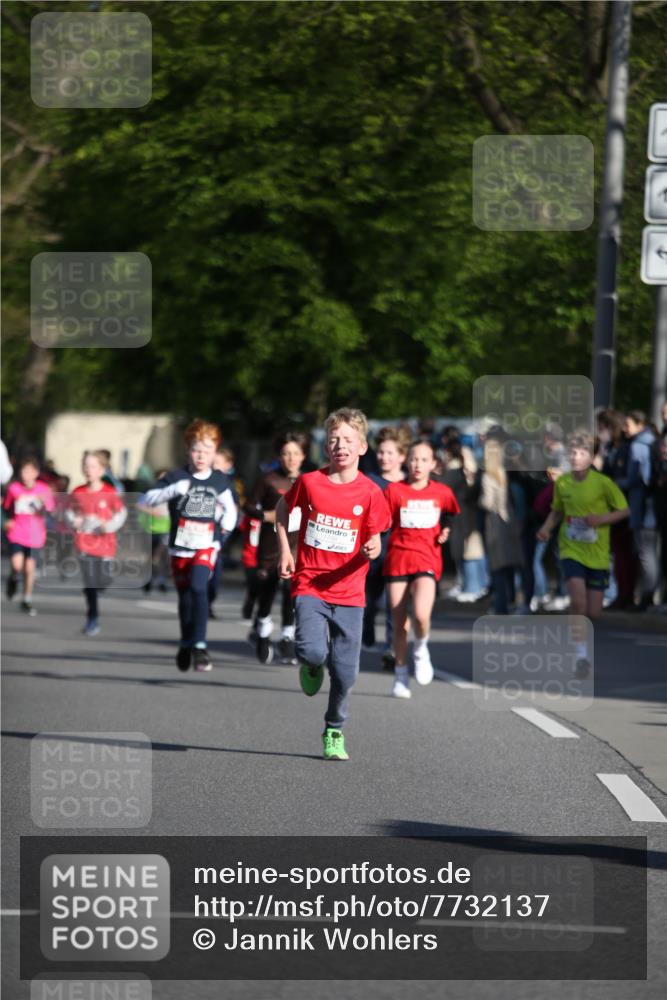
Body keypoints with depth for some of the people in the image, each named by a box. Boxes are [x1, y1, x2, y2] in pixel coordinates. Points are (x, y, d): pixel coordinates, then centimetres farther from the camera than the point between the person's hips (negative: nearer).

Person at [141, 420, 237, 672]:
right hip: (180, 547, 0)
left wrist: (228, 522, 2)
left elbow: (229, 506, 21)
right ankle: (186, 644, 36)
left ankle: (199, 645, -23)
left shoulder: (220, 481, 2)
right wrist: (174, 490, -28)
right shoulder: (177, 477, -6)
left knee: (198, 587, -25)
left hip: (206, 546, 0)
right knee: (185, 597, 11)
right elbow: (146, 499, -16)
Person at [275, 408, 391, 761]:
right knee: (313, 650, -24)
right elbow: (283, 508, 16)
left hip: (348, 591, 1)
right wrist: (285, 551, 7)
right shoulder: (309, 482, -3)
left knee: (346, 672, 2)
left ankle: (334, 733, 24)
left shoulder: (370, 493, -3)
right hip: (309, 586, -1)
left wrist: (371, 550, -20)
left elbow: (374, 541, 4)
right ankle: (311, 666, 15)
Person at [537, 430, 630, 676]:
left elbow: (624, 510, -2)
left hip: (597, 554, 0)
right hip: (571, 551, 0)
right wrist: (547, 527, -4)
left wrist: (601, 519, -19)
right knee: (578, 600, -21)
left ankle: (574, 628, 39)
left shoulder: (603, 483, -10)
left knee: (593, 613, 3)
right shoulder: (562, 483, -1)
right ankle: (581, 656, -14)